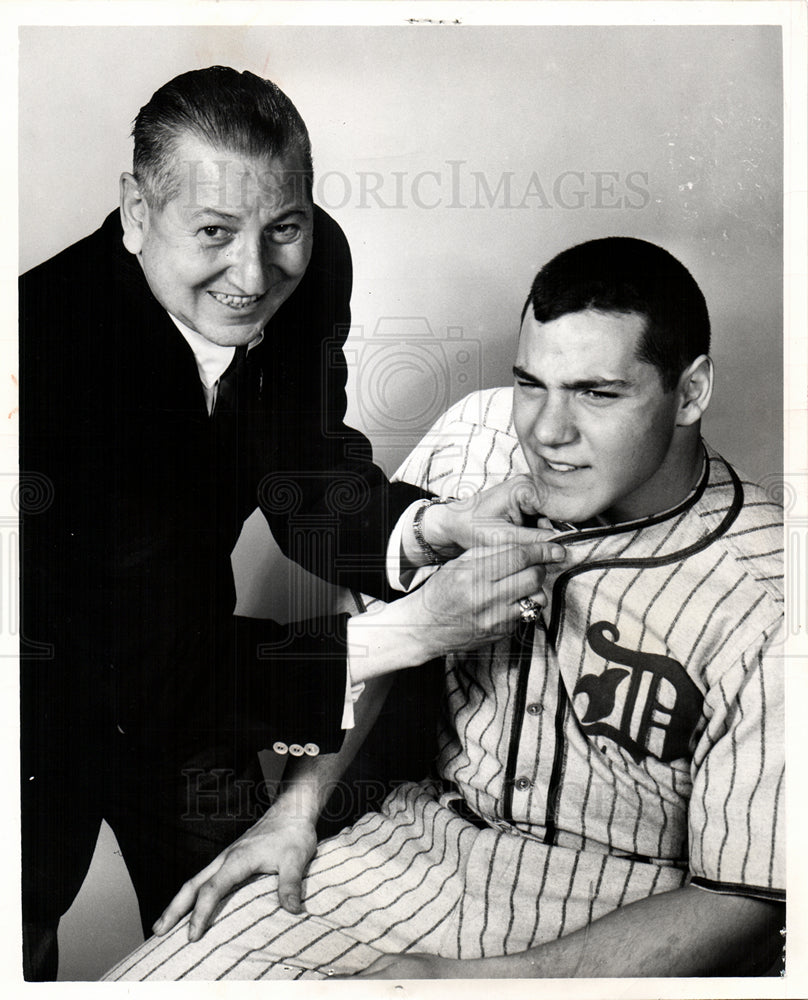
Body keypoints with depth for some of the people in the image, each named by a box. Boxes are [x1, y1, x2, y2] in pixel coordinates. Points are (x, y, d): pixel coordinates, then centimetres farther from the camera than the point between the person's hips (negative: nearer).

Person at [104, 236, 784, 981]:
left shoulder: (762, 603, -21)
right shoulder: (477, 436, -8)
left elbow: (742, 902, -16)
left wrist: (469, 980, -20)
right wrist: (298, 806, 2)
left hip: (629, 919, -3)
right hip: (437, 831, 4)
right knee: (145, 979, -6)